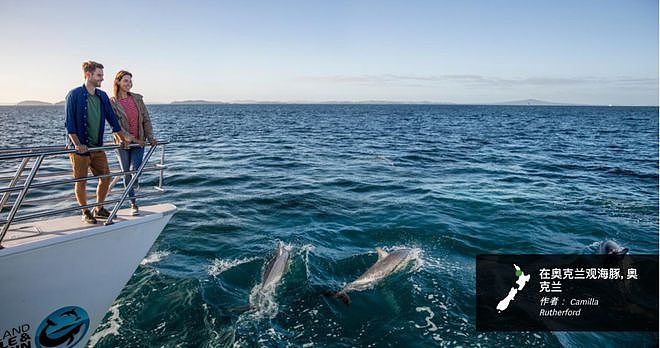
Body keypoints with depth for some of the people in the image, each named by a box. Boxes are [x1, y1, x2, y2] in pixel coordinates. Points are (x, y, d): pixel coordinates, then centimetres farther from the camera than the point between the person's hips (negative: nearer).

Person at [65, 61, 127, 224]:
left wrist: (121, 139, 7)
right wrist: (77, 144, -21)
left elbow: (112, 119, 12)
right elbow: (69, 123, -13)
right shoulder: (74, 95, -9)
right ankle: (85, 212, 20)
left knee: (105, 178, 8)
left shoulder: (103, 96, 8)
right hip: (80, 148, -6)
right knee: (81, 182, 4)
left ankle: (99, 209, 25)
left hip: (98, 147, 6)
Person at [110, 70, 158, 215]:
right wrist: (132, 138, -19)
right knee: (127, 174, 5)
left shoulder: (137, 98, 4)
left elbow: (146, 120, 5)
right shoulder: (112, 102, -5)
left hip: (139, 142, 2)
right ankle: (133, 203, 19)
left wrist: (150, 137, -6)